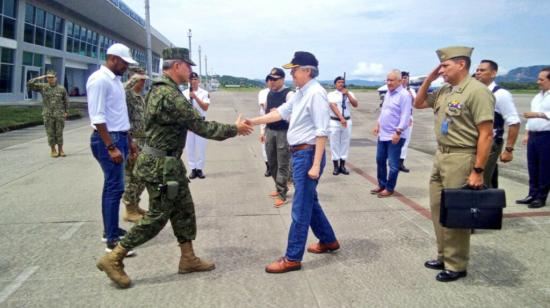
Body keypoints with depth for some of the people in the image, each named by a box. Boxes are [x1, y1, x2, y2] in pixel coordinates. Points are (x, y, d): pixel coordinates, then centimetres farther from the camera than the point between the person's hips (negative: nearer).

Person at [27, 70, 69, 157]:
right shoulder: (42, 87, 1)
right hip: (48, 115, 0)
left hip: (59, 115, 0)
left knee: (59, 133, 5)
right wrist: (39, 78, -9)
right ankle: (53, 150, 15)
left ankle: (60, 150, 15)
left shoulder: (61, 88, 1)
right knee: (50, 133, 4)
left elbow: (66, 101, 7)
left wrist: (66, 112, 1)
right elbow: (29, 84, -4)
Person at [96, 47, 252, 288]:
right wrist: (234, 129, -9)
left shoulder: (161, 89, 11)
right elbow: (201, 127, -20)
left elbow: (193, 122, 14)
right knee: (157, 217, 0)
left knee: (184, 210, 15)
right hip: (160, 166, -10)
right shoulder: (170, 95, -23)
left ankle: (188, 259, 26)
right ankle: (113, 259, 10)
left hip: (169, 163, 10)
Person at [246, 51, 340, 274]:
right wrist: (253, 122, 13)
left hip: (308, 154, -10)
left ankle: (292, 258, 8)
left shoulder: (316, 93, -17)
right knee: (310, 202, 20)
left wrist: (316, 165, -23)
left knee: (300, 208, -2)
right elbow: (281, 112, 17)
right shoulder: (300, 93, 12)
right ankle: (328, 241, 37)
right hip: (299, 154, 10)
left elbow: (321, 132, -21)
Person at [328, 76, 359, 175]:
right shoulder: (331, 94, -2)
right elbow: (333, 107, -15)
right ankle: (336, 167, 9)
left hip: (347, 121, 3)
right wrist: (341, 118, -27)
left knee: (345, 144, 7)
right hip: (335, 122, -3)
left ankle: (342, 166, 16)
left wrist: (347, 94, -15)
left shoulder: (349, 93, 8)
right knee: (334, 144, 1)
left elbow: (355, 105, -6)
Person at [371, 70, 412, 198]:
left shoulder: (404, 95, -14)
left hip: (394, 136, -9)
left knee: (393, 164, 1)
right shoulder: (388, 93, 13)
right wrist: (377, 125, 17)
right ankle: (381, 185, 29)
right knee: (380, 161, 15)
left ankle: (389, 188, 13)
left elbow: (405, 116, -19)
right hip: (382, 134, 9)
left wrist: (398, 132, -23)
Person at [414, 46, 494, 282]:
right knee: (437, 208, 15)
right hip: (440, 156, 9)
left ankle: (456, 266, 16)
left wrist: (478, 171, -20)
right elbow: (418, 103, 23)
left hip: (461, 159, -8)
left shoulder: (477, 91, -16)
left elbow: (486, 134, -18)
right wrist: (429, 79, 8)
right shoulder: (444, 91, 9)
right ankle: (444, 256, 31)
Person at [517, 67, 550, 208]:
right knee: (532, 168, 11)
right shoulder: (537, 96, 17)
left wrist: (538, 115, -26)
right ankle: (532, 195, 19)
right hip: (533, 136, 8)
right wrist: (527, 134, 17)